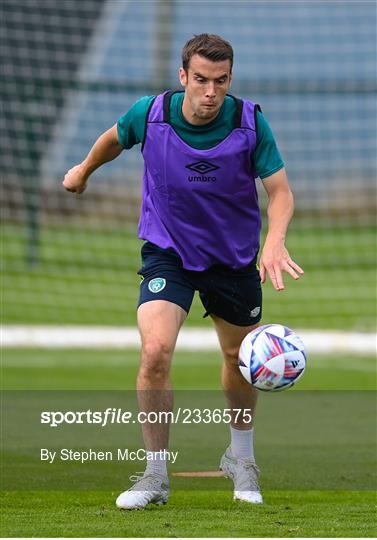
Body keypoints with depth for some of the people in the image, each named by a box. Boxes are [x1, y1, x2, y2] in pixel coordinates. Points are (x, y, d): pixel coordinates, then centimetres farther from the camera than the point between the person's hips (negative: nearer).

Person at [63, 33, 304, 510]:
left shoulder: (250, 122, -20)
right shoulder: (150, 114, -18)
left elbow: (280, 190, -17)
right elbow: (115, 138, 5)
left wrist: (275, 242, -37)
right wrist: (83, 171, 24)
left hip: (234, 257, 1)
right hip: (167, 251, -1)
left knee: (240, 357, 16)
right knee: (156, 350, -21)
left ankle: (241, 458, 43)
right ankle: (155, 476, -8)